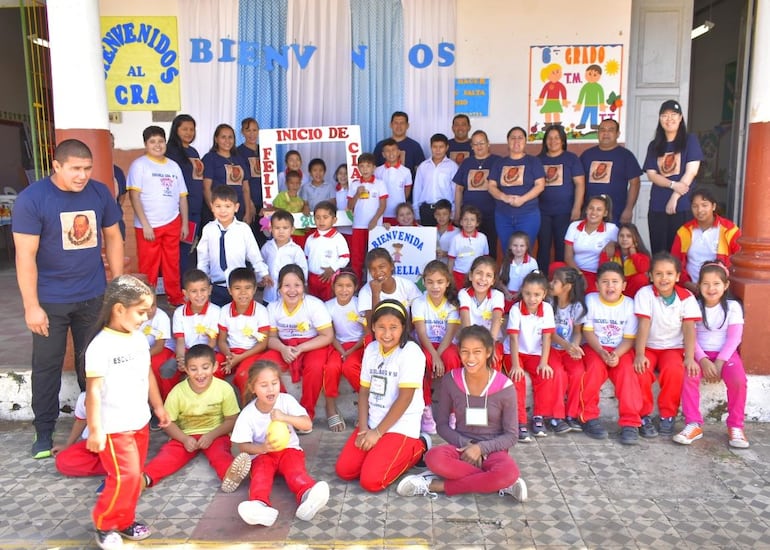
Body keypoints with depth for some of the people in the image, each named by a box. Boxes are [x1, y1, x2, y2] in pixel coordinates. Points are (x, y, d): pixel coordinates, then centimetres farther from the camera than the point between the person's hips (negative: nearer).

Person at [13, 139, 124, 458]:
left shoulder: (100, 193, -2)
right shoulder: (31, 199, -13)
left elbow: (113, 238, 7)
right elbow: (25, 256, -14)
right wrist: (31, 306, -16)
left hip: (93, 295, 3)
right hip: (50, 300, -3)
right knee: (47, 365, 9)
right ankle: (44, 430, 25)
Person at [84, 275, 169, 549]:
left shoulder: (140, 339, 3)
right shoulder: (101, 346, -20)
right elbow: (93, 390, -19)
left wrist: (158, 406, 20)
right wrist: (95, 429, -19)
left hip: (140, 422, 7)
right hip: (114, 427, -7)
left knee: (134, 476, 14)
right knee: (125, 476, -7)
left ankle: (124, 521, 29)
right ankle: (104, 524, 14)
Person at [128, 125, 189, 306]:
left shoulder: (173, 166, 12)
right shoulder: (139, 165, -2)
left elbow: (182, 196, 15)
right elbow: (134, 196, -9)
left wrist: (185, 223, 10)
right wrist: (145, 224, -15)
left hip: (172, 224, 4)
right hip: (148, 226, -4)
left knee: (172, 264, 11)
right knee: (148, 267, 3)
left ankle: (176, 298, 23)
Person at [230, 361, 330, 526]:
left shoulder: (286, 401, -9)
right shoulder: (247, 414, -10)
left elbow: (308, 424, -16)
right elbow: (243, 446, -10)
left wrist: (285, 417, -33)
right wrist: (263, 447, -30)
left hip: (289, 449, 1)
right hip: (261, 454, 0)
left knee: (296, 470, -29)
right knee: (260, 474, -31)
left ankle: (308, 497, -56)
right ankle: (260, 506, -58)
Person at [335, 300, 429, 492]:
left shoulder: (410, 352, -14)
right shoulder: (371, 349, 6)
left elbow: (405, 398, -16)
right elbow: (364, 391, 7)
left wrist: (377, 432, -14)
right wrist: (363, 428, -5)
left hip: (401, 426, -6)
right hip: (373, 423, 6)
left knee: (371, 481, -15)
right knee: (344, 470, -6)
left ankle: (416, 449, 6)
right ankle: (382, 451, 15)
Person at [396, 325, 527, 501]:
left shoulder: (504, 387, -10)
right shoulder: (450, 381, -5)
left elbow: (511, 435, -5)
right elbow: (442, 425, 0)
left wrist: (480, 448, -19)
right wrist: (466, 445, -16)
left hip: (492, 449, -1)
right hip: (462, 446, 1)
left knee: (509, 472, -36)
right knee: (434, 457, -34)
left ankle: (438, 485, -20)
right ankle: (500, 484, -20)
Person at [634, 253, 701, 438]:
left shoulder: (686, 297, -5)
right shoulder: (645, 294, -10)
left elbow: (689, 328, -11)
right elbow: (644, 325, -17)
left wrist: (690, 357, -23)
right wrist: (639, 354, -28)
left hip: (673, 348, 1)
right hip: (648, 347, -1)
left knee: (674, 370, -30)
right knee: (641, 371, -30)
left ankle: (668, 416, -8)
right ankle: (644, 416, -9)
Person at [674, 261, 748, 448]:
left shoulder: (733, 307, 1)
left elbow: (734, 338, -6)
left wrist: (719, 362, -18)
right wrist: (703, 361, -19)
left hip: (726, 354, 0)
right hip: (701, 354, 1)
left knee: (738, 379, -30)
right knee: (688, 376, -30)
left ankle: (736, 426, -11)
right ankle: (694, 424, -19)